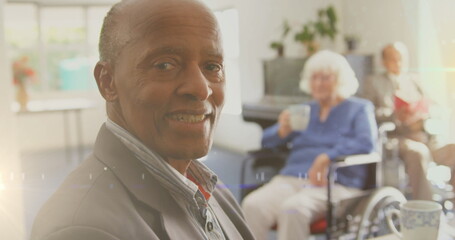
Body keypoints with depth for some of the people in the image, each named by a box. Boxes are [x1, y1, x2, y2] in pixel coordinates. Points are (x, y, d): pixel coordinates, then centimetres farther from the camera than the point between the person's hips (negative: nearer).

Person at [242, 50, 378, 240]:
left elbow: (366, 143, -7)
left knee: (293, 208, -36)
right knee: (252, 205, -27)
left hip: (335, 184, -4)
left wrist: (326, 158, -19)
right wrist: (283, 131, -4)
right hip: (291, 178, 4)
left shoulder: (360, 109, 13)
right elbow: (266, 141, 19)